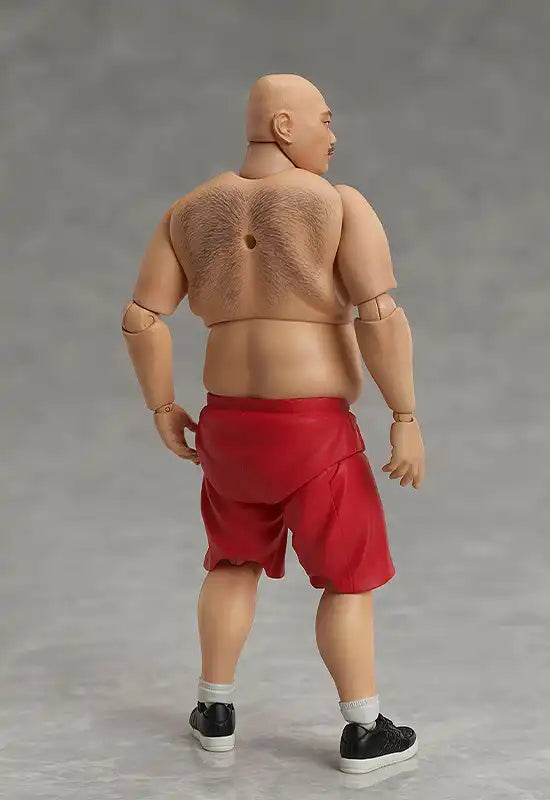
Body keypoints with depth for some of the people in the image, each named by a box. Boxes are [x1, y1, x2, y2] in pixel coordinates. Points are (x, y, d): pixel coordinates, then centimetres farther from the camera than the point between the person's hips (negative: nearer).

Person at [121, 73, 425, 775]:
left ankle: (216, 711, 27)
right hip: (313, 431, -5)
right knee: (349, 578, 10)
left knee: (236, 562, 24)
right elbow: (381, 316, -20)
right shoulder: (342, 205, -11)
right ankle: (364, 733, 16)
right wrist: (406, 419, -14)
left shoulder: (191, 210, 3)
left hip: (231, 422, 5)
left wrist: (162, 409, 10)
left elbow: (140, 317, 0)